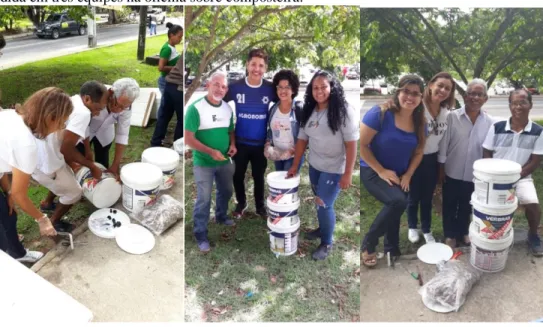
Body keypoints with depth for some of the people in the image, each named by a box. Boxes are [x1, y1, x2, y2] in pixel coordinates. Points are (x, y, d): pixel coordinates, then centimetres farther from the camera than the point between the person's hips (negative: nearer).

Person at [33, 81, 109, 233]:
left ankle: (47, 203, 54)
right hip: (44, 163, -9)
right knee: (74, 192, 13)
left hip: (35, 154, 9)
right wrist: (92, 166, -11)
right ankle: (54, 223, 31)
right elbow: (66, 148, -24)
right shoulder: (82, 113, -22)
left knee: (65, 179, 33)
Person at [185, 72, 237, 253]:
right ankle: (201, 235, 14)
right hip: (203, 163, -6)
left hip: (225, 162, 6)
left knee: (226, 192, 23)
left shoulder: (228, 108, 2)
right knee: (204, 199, 0)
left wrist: (233, 145, -6)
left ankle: (221, 216, 49)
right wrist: (211, 151, -27)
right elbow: (188, 138, -21)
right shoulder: (195, 108, -19)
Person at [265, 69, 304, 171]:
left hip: (293, 156, -5)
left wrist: (295, 150, -20)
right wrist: (267, 145, -1)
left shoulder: (299, 108, -12)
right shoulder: (273, 108, 3)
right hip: (277, 155, 6)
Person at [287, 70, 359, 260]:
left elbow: (351, 143, -19)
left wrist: (348, 173, -20)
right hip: (314, 165, 6)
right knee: (319, 202, 20)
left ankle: (327, 243, 19)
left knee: (324, 204, -2)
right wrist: (295, 166, 7)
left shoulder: (343, 111, -18)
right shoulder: (309, 111, 1)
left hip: (334, 168, -6)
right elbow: (302, 139, 5)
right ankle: (323, 228, 45)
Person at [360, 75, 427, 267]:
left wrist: (408, 175, -6)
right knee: (397, 201, -28)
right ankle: (368, 244, -7)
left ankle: (392, 252, 40)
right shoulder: (380, 114, -20)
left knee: (395, 209, 16)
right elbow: (361, 145, -19)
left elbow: (418, 152, 9)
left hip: (400, 175, 7)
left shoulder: (420, 123, -2)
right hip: (372, 171, -6)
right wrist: (381, 171, -19)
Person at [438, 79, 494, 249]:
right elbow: (444, 144, -8)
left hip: (474, 173, 2)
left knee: (466, 206, 18)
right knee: (450, 205, 11)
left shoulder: (489, 122, -4)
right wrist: (441, 169, -6)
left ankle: (463, 232, 40)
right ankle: (450, 235, 29)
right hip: (452, 171, -2)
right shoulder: (453, 117, -11)